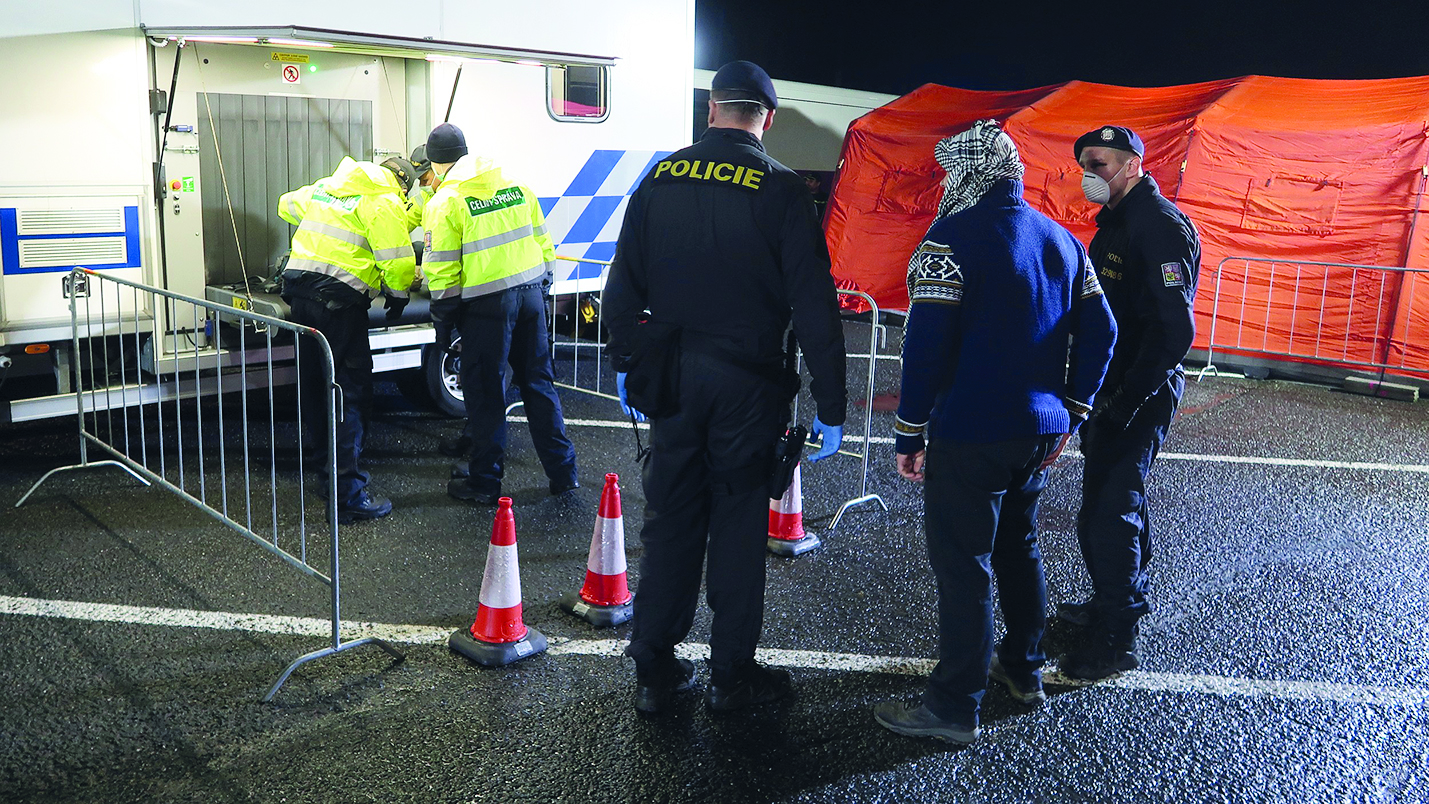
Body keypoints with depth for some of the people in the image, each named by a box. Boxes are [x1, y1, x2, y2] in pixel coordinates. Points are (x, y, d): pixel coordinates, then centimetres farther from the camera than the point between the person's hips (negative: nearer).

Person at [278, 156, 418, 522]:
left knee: (315, 380, 20)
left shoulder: (325, 186, 20)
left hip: (298, 291, 8)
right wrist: (398, 296, 9)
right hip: (339, 299, -8)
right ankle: (348, 494, -9)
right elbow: (398, 261, -10)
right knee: (350, 390, -7)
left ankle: (322, 458, 34)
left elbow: (287, 205, 35)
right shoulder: (385, 202, -3)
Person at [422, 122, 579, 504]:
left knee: (485, 394, 6)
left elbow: (442, 270, -8)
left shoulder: (445, 202, -8)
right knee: (538, 383, 14)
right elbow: (543, 244, 12)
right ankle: (563, 472, 20)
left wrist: (442, 319, 3)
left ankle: (484, 481, 16)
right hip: (531, 295, 5)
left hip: (487, 305, -5)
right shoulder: (516, 185, 9)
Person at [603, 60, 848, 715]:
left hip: (670, 374, 3)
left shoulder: (661, 177, 2)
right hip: (747, 381, -3)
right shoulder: (780, 189, -9)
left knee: (670, 520, 13)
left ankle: (654, 672, 21)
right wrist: (830, 405, -8)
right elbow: (813, 303, -12)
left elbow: (622, 286, 6)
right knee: (738, 525, 8)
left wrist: (626, 364, 17)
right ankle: (731, 676, 19)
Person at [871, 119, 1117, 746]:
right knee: (1019, 548, 23)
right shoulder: (1062, 241, 10)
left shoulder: (955, 236, -12)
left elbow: (927, 342, -17)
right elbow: (1099, 330, 11)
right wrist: (1069, 414, 16)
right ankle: (1023, 668, 36)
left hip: (971, 436, -8)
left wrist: (909, 435, -11)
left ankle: (955, 707, 8)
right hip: (1040, 432, 8)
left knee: (963, 565, 0)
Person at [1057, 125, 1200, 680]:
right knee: (1119, 498, 21)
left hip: (1141, 396, -10)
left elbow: (1175, 330, -24)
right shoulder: (1113, 223, 13)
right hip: (1109, 390, 10)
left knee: (1109, 512, -8)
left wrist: (1126, 402, -24)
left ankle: (1116, 639, 3)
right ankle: (1116, 600, 37)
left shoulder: (1163, 227, -18)